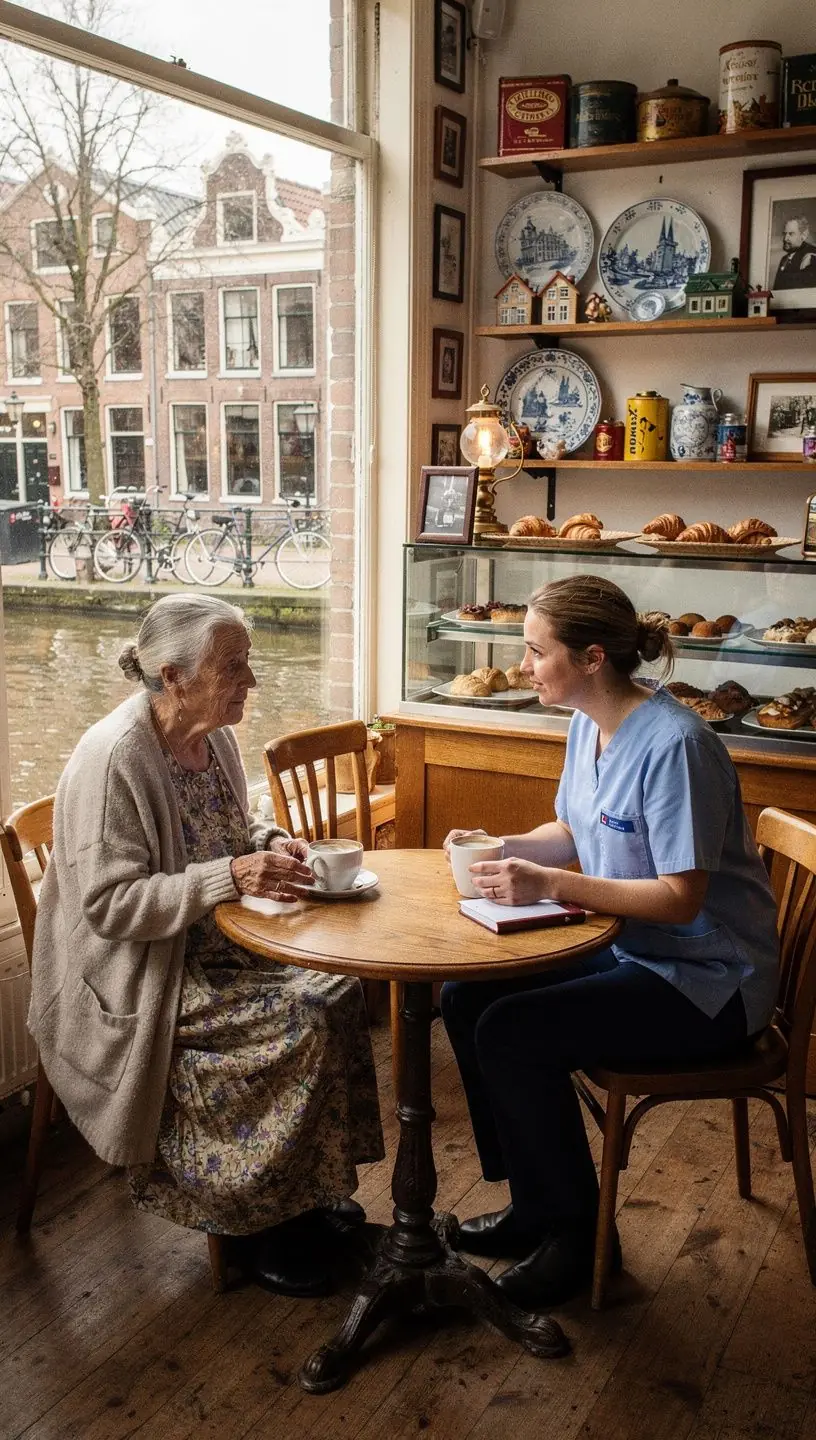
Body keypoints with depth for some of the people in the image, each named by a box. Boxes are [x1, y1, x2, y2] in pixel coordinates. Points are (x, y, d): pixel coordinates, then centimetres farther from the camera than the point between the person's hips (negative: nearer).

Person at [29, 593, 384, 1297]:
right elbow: (109, 904, -25)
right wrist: (230, 877, -31)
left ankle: (312, 1190, 5)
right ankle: (251, 1213, 0)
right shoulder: (112, 758, -23)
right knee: (299, 1021, -21)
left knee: (339, 989, -11)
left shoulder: (215, 738, 4)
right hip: (136, 980, -8)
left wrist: (270, 842, -2)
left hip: (211, 947, 8)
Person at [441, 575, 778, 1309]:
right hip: (629, 948, 9)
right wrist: (502, 848, -4)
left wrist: (550, 884, -29)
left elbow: (682, 897, -26)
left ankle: (577, 1233, 2)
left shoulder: (674, 745, -25)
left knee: (512, 1034, -22)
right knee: (465, 999, 0)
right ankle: (535, 1203, 15)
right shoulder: (589, 726, 3)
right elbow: (571, 833, 15)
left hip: (704, 979, -9)